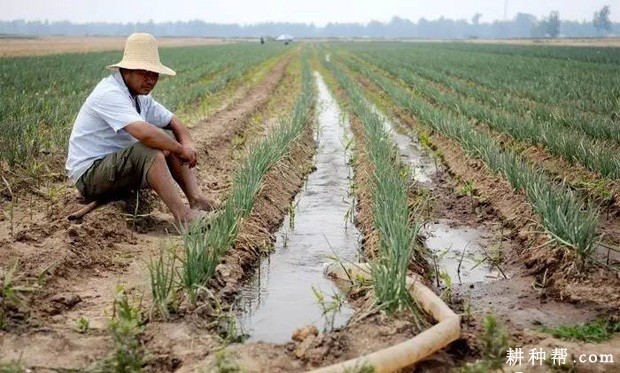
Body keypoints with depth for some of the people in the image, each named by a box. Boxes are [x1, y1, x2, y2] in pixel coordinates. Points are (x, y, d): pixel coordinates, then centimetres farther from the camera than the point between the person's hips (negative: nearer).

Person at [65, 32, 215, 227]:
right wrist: (180, 149, -24)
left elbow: (174, 123, 12)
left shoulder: (140, 96, 7)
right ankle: (182, 215, -32)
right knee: (150, 149, -31)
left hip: (116, 164, 10)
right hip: (89, 175, -10)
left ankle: (196, 199, -13)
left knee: (169, 139, 0)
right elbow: (145, 132, -37)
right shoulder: (110, 94, -23)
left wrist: (187, 145, -10)